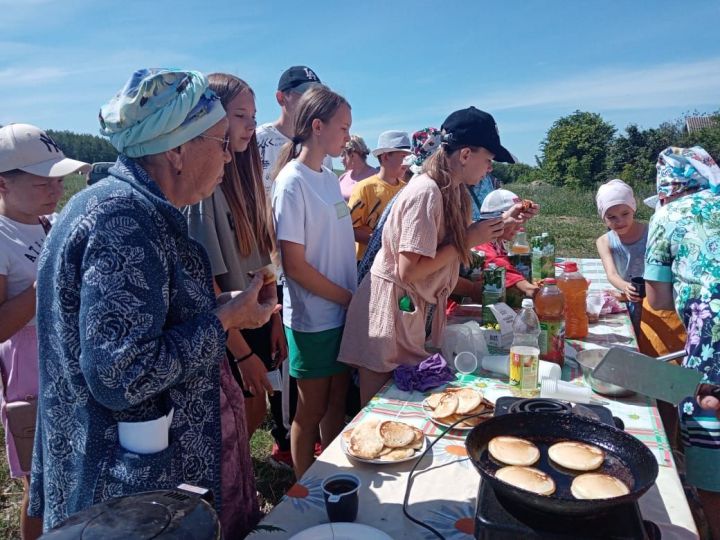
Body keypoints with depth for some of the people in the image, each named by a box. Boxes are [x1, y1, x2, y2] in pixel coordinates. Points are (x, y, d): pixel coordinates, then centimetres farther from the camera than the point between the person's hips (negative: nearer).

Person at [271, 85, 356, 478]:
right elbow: (295, 265, -19)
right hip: (312, 317, -7)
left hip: (341, 313, 7)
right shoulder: (292, 182, -16)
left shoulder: (329, 177, 8)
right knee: (312, 409, 9)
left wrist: (355, 297, 2)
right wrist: (350, 298, -12)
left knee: (337, 400, 19)